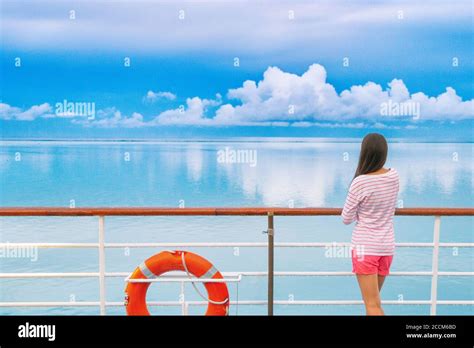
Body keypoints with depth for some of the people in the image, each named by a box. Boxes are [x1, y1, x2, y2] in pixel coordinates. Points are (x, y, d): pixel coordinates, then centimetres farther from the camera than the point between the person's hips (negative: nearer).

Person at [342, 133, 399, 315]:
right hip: (387, 246, 6)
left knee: (373, 304, -3)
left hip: (365, 246, -6)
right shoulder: (394, 176, -2)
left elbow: (346, 219, -8)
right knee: (373, 297, 21)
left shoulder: (360, 182, -19)